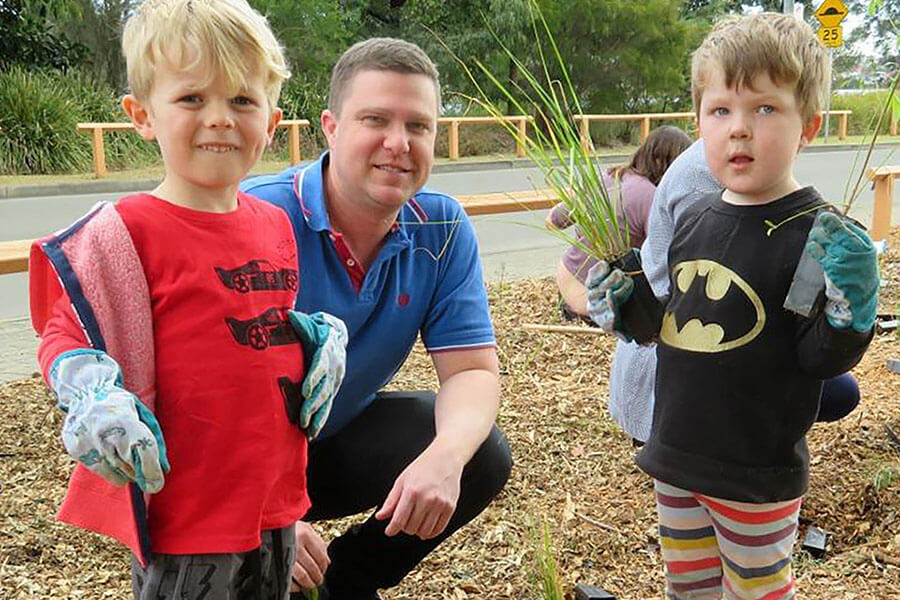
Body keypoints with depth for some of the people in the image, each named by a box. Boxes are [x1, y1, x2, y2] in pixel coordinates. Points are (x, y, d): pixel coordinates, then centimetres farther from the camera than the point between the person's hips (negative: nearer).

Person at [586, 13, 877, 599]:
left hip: (757, 476, -6)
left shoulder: (818, 236, -18)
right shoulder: (692, 221, 1)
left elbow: (823, 359, -17)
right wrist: (617, 303, -1)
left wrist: (849, 312, -36)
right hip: (675, 459, 6)